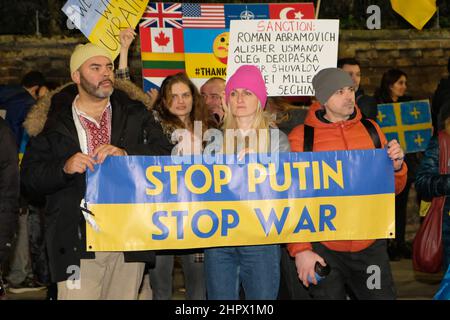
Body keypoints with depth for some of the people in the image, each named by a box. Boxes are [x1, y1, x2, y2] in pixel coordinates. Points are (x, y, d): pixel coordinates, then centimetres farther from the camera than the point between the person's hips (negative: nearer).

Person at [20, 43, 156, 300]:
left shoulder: (134, 114, 11)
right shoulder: (55, 122, 6)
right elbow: (29, 177, 4)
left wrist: (126, 153, -15)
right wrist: (65, 168, -14)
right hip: (78, 243, -2)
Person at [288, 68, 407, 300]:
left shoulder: (371, 130, 6)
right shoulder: (301, 137, -4)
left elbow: (393, 188, 14)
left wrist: (396, 166, -7)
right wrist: (300, 249, -8)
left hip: (370, 246, 3)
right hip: (323, 250, -3)